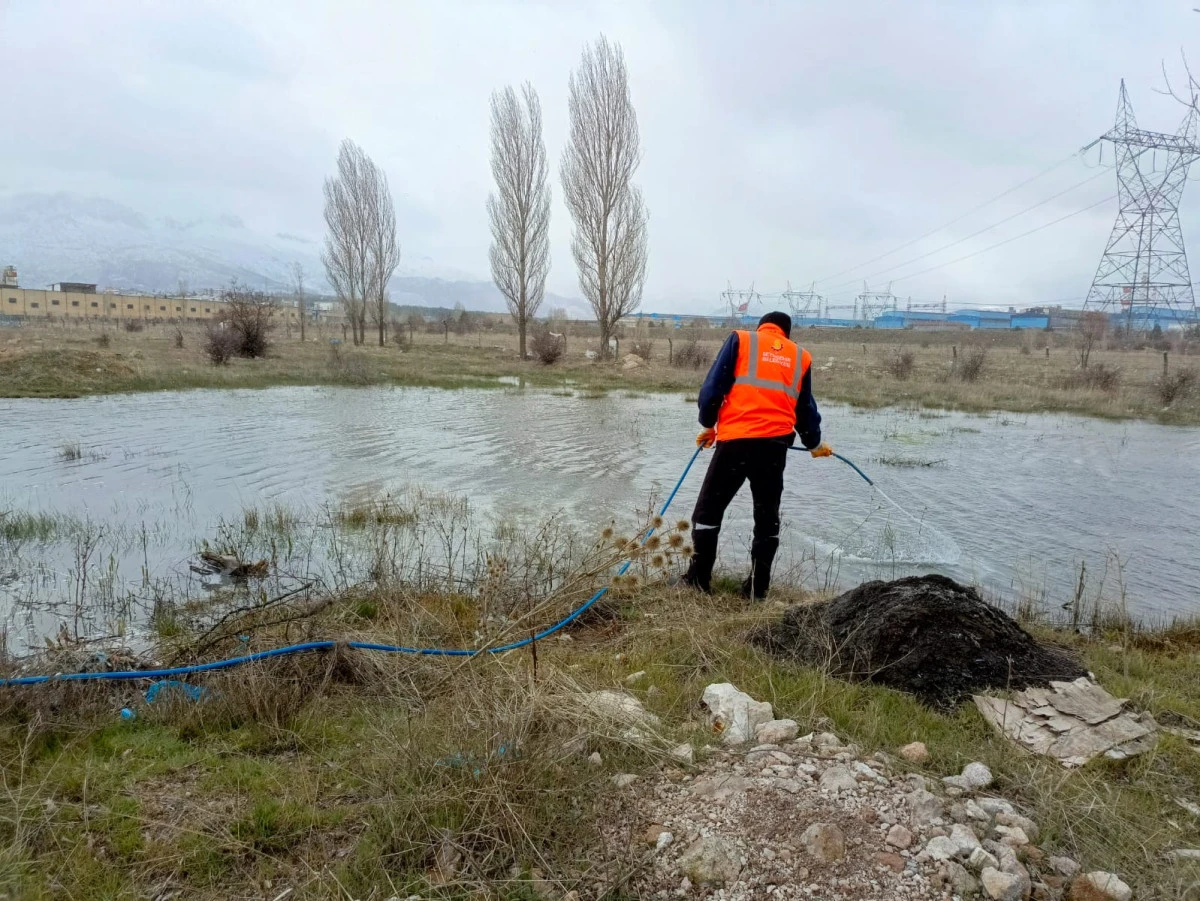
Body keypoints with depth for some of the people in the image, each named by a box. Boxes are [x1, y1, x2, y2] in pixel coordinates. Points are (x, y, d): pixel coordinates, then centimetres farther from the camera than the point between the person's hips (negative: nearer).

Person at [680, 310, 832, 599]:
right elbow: (806, 408, 22)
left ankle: (699, 579, 11)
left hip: (736, 439, -3)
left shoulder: (740, 339, 8)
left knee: (709, 509, 9)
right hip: (775, 444, 3)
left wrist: (708, 425, 15)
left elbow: (714, 386, 1)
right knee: (767, 515, 14)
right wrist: (814, 444, 38)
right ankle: (758, 586, 15)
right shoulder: (800, 356, 17)